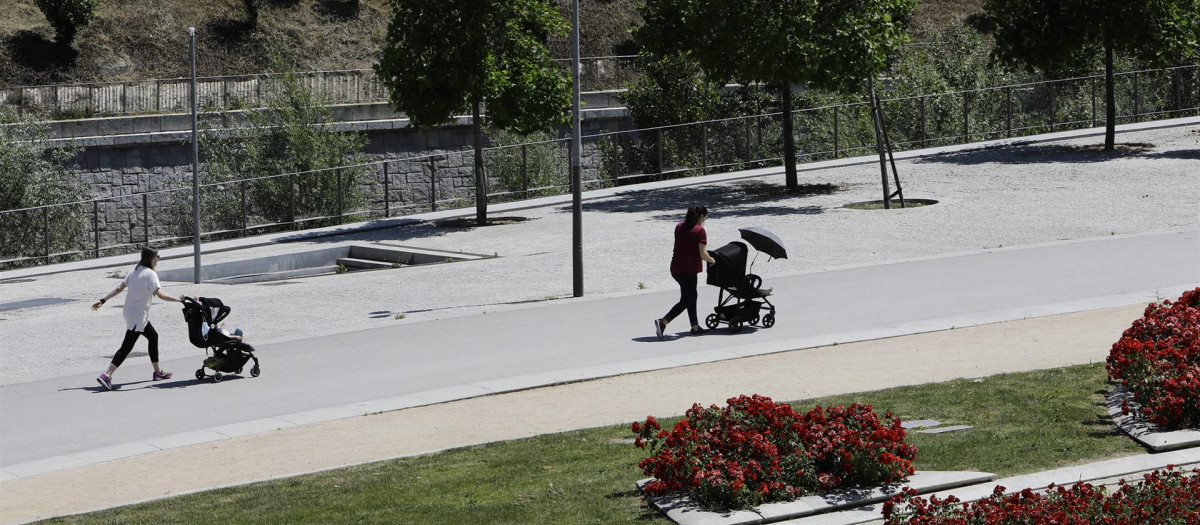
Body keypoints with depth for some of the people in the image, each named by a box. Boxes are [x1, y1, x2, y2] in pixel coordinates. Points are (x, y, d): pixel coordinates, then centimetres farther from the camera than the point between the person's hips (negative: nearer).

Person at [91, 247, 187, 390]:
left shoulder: (134, 271, 9)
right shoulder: (150, 274, -15)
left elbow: (119, 288, 9)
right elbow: (160, 294, -23)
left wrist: (102, 300, 13)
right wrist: (178, 299, -18)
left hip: (130, 312, 10)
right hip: (138, 315, -10)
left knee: (153, 336, 22)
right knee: (126, 346, -11)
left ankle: (158, 371, 31)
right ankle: (106, 375, -19)